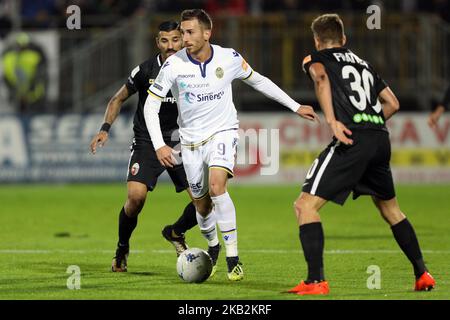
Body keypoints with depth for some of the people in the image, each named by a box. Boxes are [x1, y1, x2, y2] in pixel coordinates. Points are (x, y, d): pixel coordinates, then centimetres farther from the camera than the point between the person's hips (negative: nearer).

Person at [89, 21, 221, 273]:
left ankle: (176, 233, 24)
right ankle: (122, 249, 4)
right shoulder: (145, 71, -7)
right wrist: (105, 129, -6)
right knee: (136, 196, -24)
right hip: (147, 143, -2)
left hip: (180, 143, 2)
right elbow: (119, 99, 6)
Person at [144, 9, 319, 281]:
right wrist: (159, 145, -18)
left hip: (223, 133, -2)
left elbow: (258, 81, 8)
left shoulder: (229, 58, -10)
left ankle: (233, 258, -22)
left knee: (217, 187, -27)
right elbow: (151, 105, -7)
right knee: (202, 206, 7)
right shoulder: (174, 65, -13)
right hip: (191, 141, 2)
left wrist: (295, 106, 10)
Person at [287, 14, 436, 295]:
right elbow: (393, 103, 27)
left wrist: (333, 121, -23)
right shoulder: (363, 63, 27)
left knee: (305, 205, -5)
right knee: (390, 208, 26)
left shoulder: (315, 59, 11)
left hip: (351, 141, -6)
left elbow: (320, 76, -14)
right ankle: (422, 274, 27)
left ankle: (316, 281, -17)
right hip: (381, 139, 6)